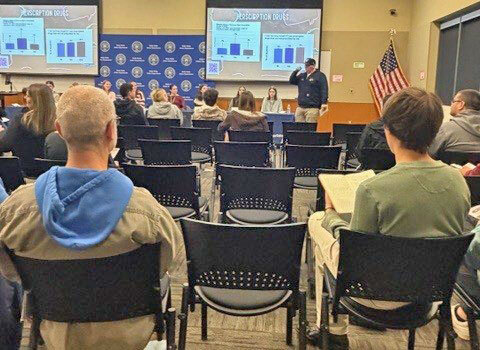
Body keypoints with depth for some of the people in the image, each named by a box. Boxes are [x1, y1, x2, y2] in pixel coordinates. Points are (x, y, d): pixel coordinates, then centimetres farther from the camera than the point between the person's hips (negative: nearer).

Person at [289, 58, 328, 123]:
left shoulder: (320, 76, -1)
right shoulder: (302, 75, 18)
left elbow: (324, 90, -7)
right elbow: (291, 81, 20)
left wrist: (324, 103, -16)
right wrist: (296, 71, 6)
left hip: (312, 108, -6)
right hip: (300, 108, 6)